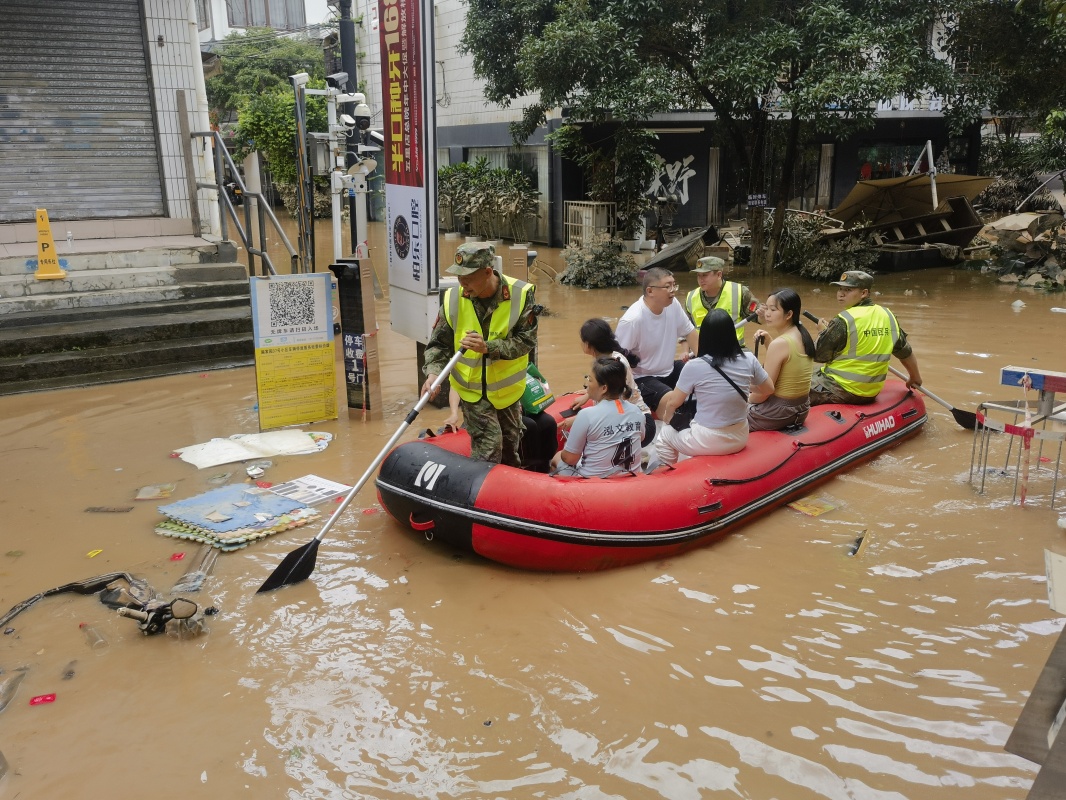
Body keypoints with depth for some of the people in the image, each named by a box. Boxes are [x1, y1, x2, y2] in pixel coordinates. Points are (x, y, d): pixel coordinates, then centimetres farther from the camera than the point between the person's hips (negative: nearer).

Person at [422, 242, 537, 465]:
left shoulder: (520, 294, -21)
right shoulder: (453, 299, -16)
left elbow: (526, 340, -20)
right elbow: (439, 343, -10)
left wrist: (488, 347, -33)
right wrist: (433, 372, -28)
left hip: (508, 387, 2)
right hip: (472, 388, -1)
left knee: (510, 439, 20)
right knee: (488, 443, -9)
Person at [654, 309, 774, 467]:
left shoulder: (694, 366, -19)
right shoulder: (749, 360, -8)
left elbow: (673, 403, -7)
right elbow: (768, 390, 8)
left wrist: (666, 419, 14)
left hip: (708, 442, -5)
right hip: (739, 439, 5)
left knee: (665, 436, 23)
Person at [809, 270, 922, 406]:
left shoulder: (843, 321, -19)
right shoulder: (887, 315, 3)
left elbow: (818, 355, -12)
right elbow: (905, 351, 15)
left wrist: (823, 331, 7)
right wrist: (915, 377, 32)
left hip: (842, 391, -8)